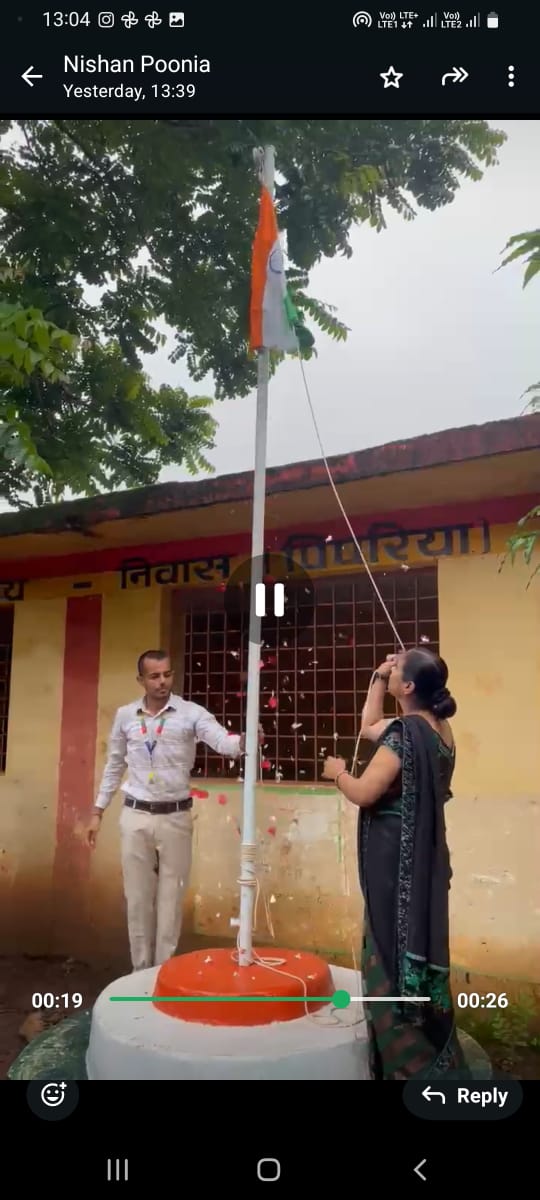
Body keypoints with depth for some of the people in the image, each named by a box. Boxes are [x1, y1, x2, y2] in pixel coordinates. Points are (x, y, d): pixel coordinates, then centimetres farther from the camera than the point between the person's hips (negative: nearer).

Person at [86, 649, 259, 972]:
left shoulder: (191, 713, -8)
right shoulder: (125, 716, 2)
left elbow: (221, 741, -24)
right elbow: (114, 765, 13)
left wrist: (243, 741, -47)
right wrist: (98, 811, 13)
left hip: (176, 816, -2)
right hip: (135, 816, 2)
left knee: (171, 898, 8)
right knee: (138, 897, 11)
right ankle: (141, 969, 26)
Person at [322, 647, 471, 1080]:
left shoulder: (406, 732, -22)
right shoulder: (437, 728, 5)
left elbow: (364, 793, -24)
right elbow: (369, 728, 19)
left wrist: (337, 772, -4)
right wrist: (378, 679, 13)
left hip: (396, 861, -9)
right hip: (422, 858, 9)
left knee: (394, 955, 4)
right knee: (416, 951, 20)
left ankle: (411, 1062, 16)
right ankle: (435, 1059, 34)